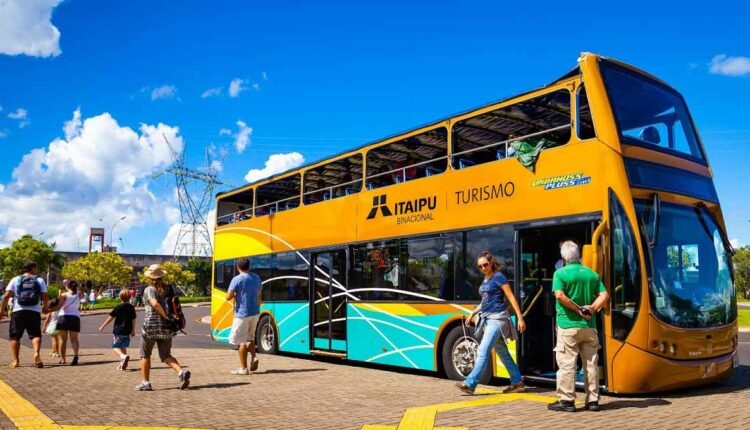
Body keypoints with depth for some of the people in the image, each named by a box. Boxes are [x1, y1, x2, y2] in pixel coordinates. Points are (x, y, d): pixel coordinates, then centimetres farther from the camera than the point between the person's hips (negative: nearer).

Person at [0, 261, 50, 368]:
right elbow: (45, 297, 2)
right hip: (34, 312, 0)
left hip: (18, 311, 0)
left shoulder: (15, 280, 9)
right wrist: (45, 307, 20)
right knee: (35, 335, 1)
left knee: (15, 336, 11)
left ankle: (15, 360, 7)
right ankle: (37, 353, -25)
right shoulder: (40, 280, 8)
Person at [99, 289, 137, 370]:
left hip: (118, 331, -5)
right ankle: (123, 364, 16)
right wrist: (133, 330, 22)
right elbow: (133, 320, 11)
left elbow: (111, 317, -6)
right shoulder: (131, 307, 4)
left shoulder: (118, 307, -9)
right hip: (127, 331, 5)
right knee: (123, 347, 18)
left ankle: (123, 356, -31)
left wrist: (102, 326, 4)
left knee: (115, 347, -3)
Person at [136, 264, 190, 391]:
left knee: (145, 355, 13)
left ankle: (145, 383, 14)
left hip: (151, 325, -4)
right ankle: (181, 372, -13)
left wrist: (166, 316, -15)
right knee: (165, 355, 11)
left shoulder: (148, 290, -6)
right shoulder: (168, 289, 8)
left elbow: (155, 304, -22)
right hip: (166, 327, 4)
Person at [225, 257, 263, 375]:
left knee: (241, 341, 2)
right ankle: (253, 357, 0)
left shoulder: (237, 279, -11)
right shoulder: (256, 278, 7)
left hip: (242, 313, -6)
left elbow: (228, 297, -14)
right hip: (255, 312, 6)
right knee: (250, 337, 21)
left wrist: (235, 295, 6)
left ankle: (243, 368, 5)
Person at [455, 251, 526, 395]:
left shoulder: (498, 277, -9)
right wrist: (473, 312, 15)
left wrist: (520, 318, -13)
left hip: (497, 318, -9)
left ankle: (470, 384, -14)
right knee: (502, 352, 13)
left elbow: (511, 298, -10)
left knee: (483, 351, -13)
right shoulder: (484, 280, 15)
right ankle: (517, 382, 22)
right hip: (488, 318, 9)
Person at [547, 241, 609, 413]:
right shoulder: (592, 274, 9)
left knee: (566, 363, 0)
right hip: (589, 326, 5)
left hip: (568, 325, -4)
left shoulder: (560, 273, -6)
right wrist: (592, 308, -8)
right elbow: (604, 295, 2)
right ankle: (592, 400, 14)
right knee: (591, 363, 10)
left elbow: (560, 295, -18)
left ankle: (566, 400, 3)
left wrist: (578, 309, -11)